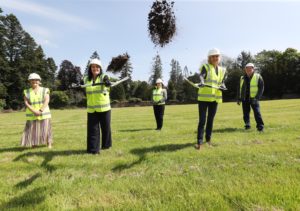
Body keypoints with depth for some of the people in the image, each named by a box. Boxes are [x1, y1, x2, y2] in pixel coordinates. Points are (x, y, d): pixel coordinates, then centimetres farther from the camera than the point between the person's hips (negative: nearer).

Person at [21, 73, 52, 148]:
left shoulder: (45, 90, 2)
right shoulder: (27, 92, 7)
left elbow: (46, 101, -8)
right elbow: (26, 103, -2)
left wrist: (40, 111, -20)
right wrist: (34, 111, -17)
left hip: (44, 114, -2)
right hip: (32, 116, 2)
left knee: (46, 130, -1)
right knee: (32, 131, -1)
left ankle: (49, 144, 7)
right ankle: (33, 145, 7)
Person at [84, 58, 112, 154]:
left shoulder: (104, 77, -5)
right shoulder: (86, 79, 5)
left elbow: (107, 83, -28)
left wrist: (107, 83, -52)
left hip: (104, 108, -2)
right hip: (91, 109, 2)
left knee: (106, 128, 7)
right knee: (93, 129, 1)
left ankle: (106, 145, 29)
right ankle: (93, 149, 11)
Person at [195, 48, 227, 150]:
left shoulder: (222, 70, 14)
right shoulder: (205, 67, -3)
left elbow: (222, 82, 16)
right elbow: (201, 76, -22)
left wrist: (222, 86, -9)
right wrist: (202, 83, -46)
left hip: (215, 98, 5)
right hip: (204, 97, -5)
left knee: (210, 119, 13)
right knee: (202, 120, -9)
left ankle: (208, 138, 28)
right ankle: (199, 142, -7)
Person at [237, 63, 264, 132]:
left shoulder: (258, 77, 2)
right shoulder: (242, 78, 14)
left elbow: (261, 88, -1)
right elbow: (239, 89, 19)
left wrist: (257, 98, -11)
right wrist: (239, 99, 12)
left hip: (253, 98, -4)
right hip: (245, 99, 4)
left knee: (257, 112, -9)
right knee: (246, 113, 5)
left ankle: (260, 126, -4)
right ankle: (247, 125, 17)